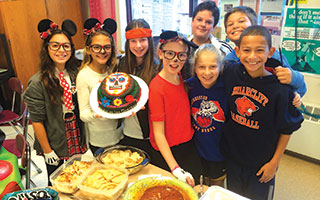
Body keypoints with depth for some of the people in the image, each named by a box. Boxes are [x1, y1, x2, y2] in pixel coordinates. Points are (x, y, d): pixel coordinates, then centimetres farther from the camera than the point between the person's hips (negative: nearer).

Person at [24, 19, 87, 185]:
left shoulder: (75, 73, -2)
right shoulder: (38, 83, -19)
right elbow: (37, 121, -15)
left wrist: (83, 139, 6)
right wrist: (47, 151, -11)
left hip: (77, 142, 4)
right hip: (55, 147, -4)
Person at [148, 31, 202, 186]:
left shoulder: (180, 78, 0)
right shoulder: (157, 87, -21)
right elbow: (158, 133, -19)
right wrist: (176, 169, -22)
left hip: (189, 146, 7)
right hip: (168, 153, -6)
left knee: (195, 188, 19)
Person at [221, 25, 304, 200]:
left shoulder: (280, 88, -21)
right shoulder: (230, 72, -14)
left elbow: (287, 129, -11)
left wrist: (274, 162, -7)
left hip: (262, 162, -2)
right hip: (232, 156, 3)